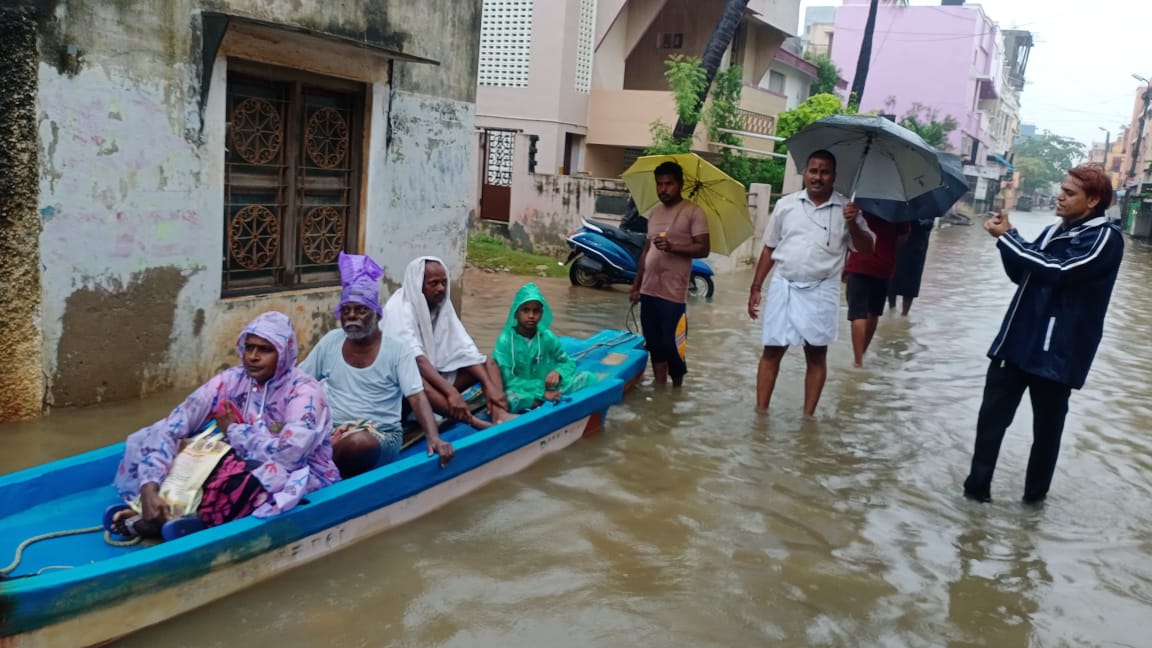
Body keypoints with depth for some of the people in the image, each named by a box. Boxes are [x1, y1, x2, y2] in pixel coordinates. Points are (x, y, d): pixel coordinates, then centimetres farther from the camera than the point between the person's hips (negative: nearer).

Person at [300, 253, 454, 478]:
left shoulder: (397, 351, -4)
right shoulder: (331, 341, 9)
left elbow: (418, 398, -13)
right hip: (331, 431, 3)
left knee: (358, 443, -38)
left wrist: (434, 438, -29)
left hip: (380, 436, -2)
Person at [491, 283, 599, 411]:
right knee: (508, 399, -40)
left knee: (589, 378, -13)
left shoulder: (547, 337, 0)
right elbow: (507, 380, -15)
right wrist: (542, 392, -23)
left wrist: (558, 372, -15)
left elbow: (568, 363, 10)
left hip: (548, 389, 5)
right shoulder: (505, 340, -11)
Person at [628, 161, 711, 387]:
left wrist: (672, 247, -24)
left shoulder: (693, 212, -4)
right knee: (655, 346, 10)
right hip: (649, 291, 7)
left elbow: (703, 248, -11)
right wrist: (636, 285, 18)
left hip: (673, 293, -6)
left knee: (672, 346, -4)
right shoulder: (655, 212, 16)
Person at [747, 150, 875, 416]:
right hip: (783, 286, 1)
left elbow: (867, 249, -1)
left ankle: (808, 415, 14)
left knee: (816, 355, 5)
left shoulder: (846, 209, 0)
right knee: (772, 350, 3)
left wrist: (853, 224, -19)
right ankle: (761, 411, 11)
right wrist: (756, 287, 7)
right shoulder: (786, 204, 4)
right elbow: (769, 248, 9)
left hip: (821, 291, -1)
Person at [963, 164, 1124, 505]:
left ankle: (1035, 493, 23)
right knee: (991, 414, 5)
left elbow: (1058, 272, -22)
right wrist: (1007, 237, 0)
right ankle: (977, 485, 13)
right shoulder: (1054, 231, 13)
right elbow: (1020, 274, 17)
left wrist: (1008, 237, -16)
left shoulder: (1105, 237, -9)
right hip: (1018, 339, 6)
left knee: (1047, 426, 8)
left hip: (1057, 350, -6)